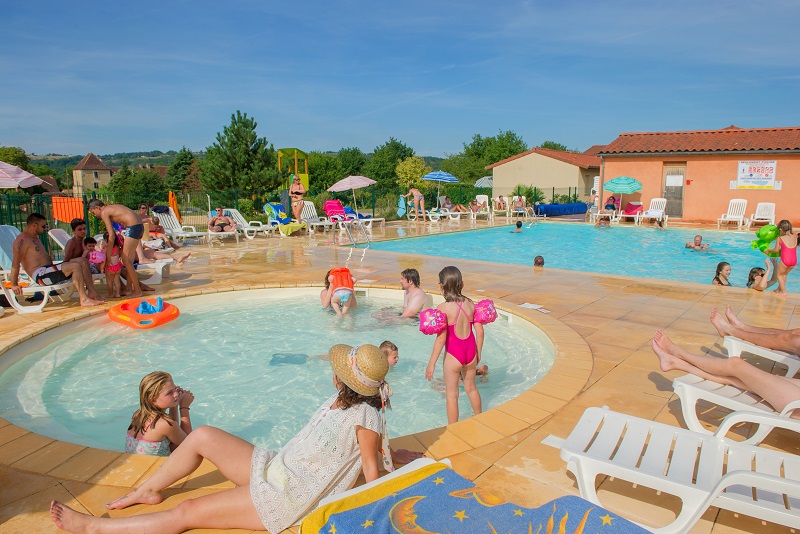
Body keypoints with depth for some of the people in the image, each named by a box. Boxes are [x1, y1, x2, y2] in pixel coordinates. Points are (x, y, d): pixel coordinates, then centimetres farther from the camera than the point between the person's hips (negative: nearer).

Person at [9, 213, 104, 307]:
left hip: (48, 270, 10)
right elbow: (15, 263, -16)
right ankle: (84, 299, -24)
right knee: (75, 266, -25)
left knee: (82, 260, 0)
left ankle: (92, 293, -9)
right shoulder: (21, 240, -9)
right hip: (40, 275, -10)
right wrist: (14, 285, -20)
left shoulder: (35, 238, 23)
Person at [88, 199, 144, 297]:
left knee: (126, 261, -3)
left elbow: (112, 235, -8)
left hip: (132, 227, -9)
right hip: (140, 226, 9)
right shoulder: (113, 207, 24)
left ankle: (137, 291, 0)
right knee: (128, 261, 16)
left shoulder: (104, 212, -1)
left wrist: (108, 255, -5)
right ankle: (129, 289, 20)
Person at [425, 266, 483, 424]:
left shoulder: (443, 308, -17)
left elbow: (441, 338, -19)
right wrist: (478, 353, 16)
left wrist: (431, 363, -11)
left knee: (452, 394, 10)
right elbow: (480, 332, 1)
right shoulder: (470, 304, -2)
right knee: (471, 387, 26)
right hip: (470, 350, 5)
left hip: (453, 353, -5)